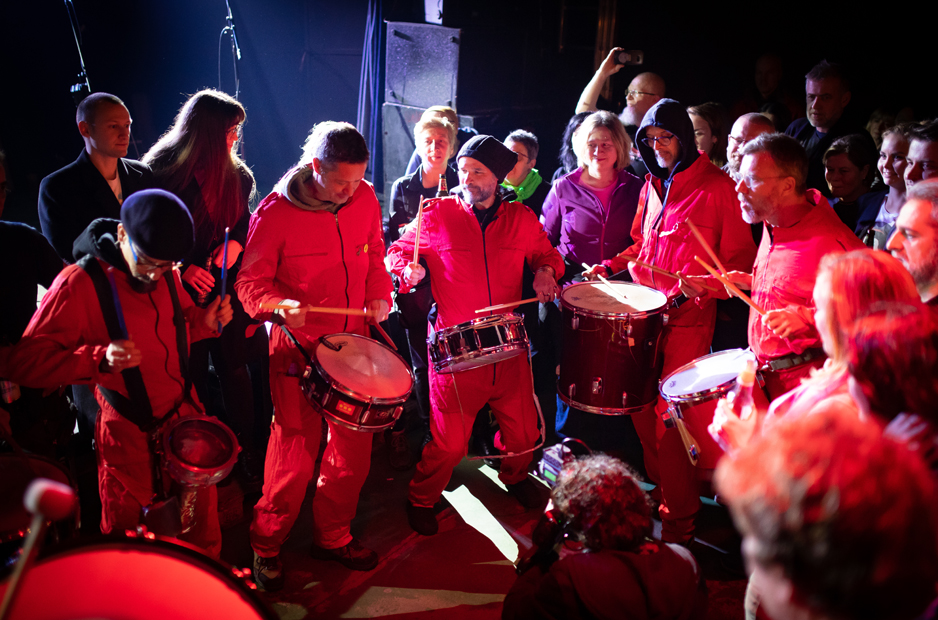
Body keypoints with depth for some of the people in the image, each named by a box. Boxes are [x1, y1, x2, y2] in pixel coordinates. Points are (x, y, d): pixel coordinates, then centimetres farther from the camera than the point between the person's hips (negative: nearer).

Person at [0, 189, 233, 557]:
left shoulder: (164, 274, -1)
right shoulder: (79, 282, -20)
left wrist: (204, 321, -5)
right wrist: (100, 360, -35)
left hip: (184, 414, 5)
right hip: (129, 437, -5)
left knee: (202, 520, 19)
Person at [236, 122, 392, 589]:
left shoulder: (365, 199, 0)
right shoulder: (275, 213, -14)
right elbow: (251, 283, -8)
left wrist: (379, 295, -3)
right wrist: (279, 305, -28)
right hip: (299, 347, -5)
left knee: (355, 448, 13)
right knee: (296, 455, -1)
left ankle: (333, 536, 35)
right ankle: (265, 545, 24)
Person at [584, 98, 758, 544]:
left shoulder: (718, 188, -7)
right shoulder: (652, 185, 14)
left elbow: (740, 258, -7)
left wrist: (701, 284, -21)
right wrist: (612, 265, 9)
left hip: (689, 314, -7)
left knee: (669, 413, -8)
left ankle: (678, 518, 6)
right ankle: (657, 485, 33)